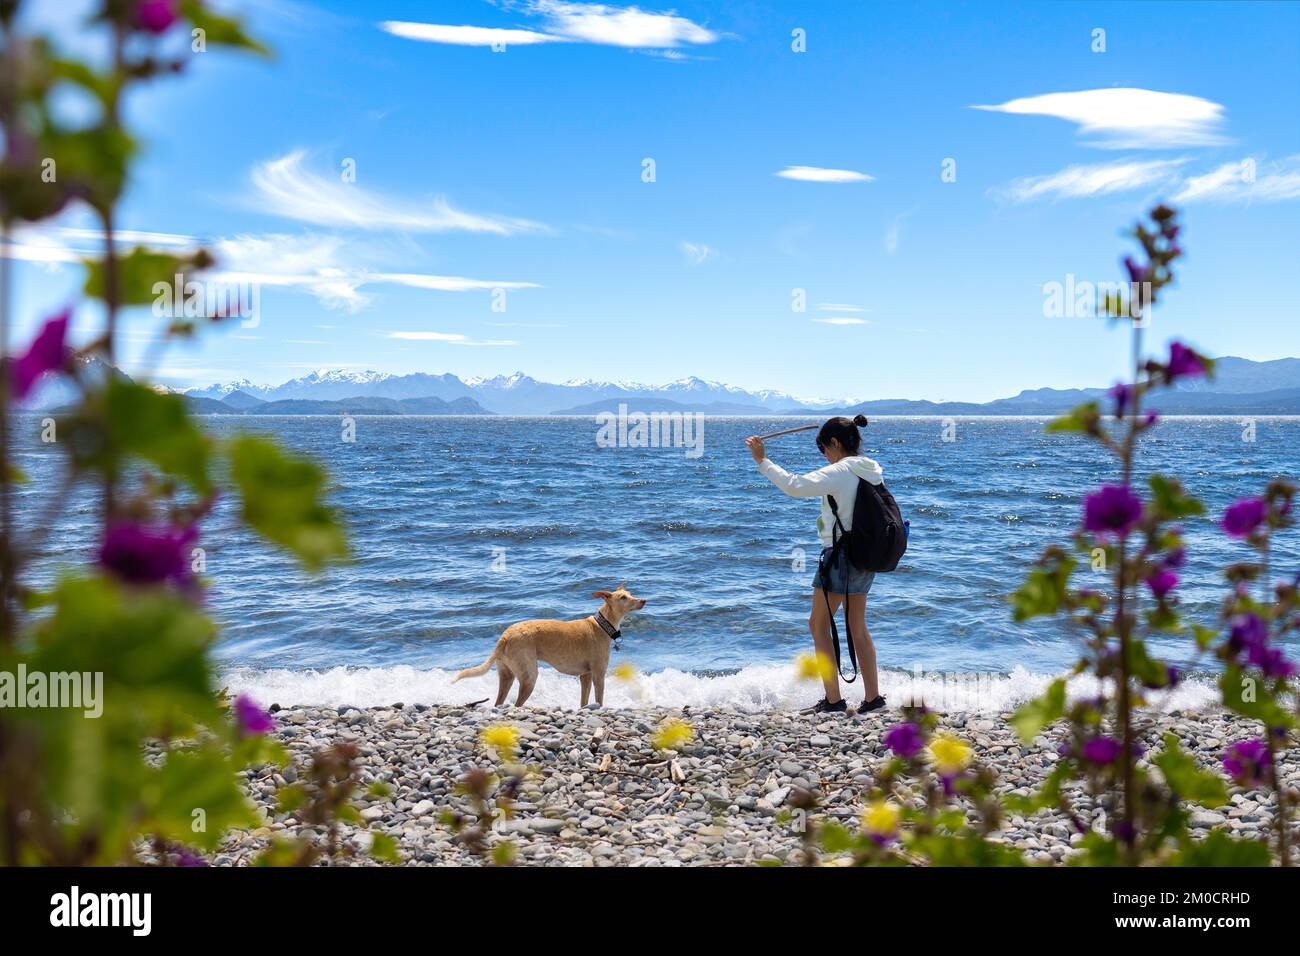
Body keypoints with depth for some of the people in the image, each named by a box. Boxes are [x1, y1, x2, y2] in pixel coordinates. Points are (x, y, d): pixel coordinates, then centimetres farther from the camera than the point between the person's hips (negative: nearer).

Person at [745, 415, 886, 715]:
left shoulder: (839, 472, -17)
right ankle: (872, 697, 17)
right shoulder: (872, 471, 8)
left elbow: (794, 486, -26)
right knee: (858, 627, 16)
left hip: (839, 555, -8)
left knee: (819, 624, 3)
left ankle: (833, 699, 1)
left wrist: (762, 461, -19)